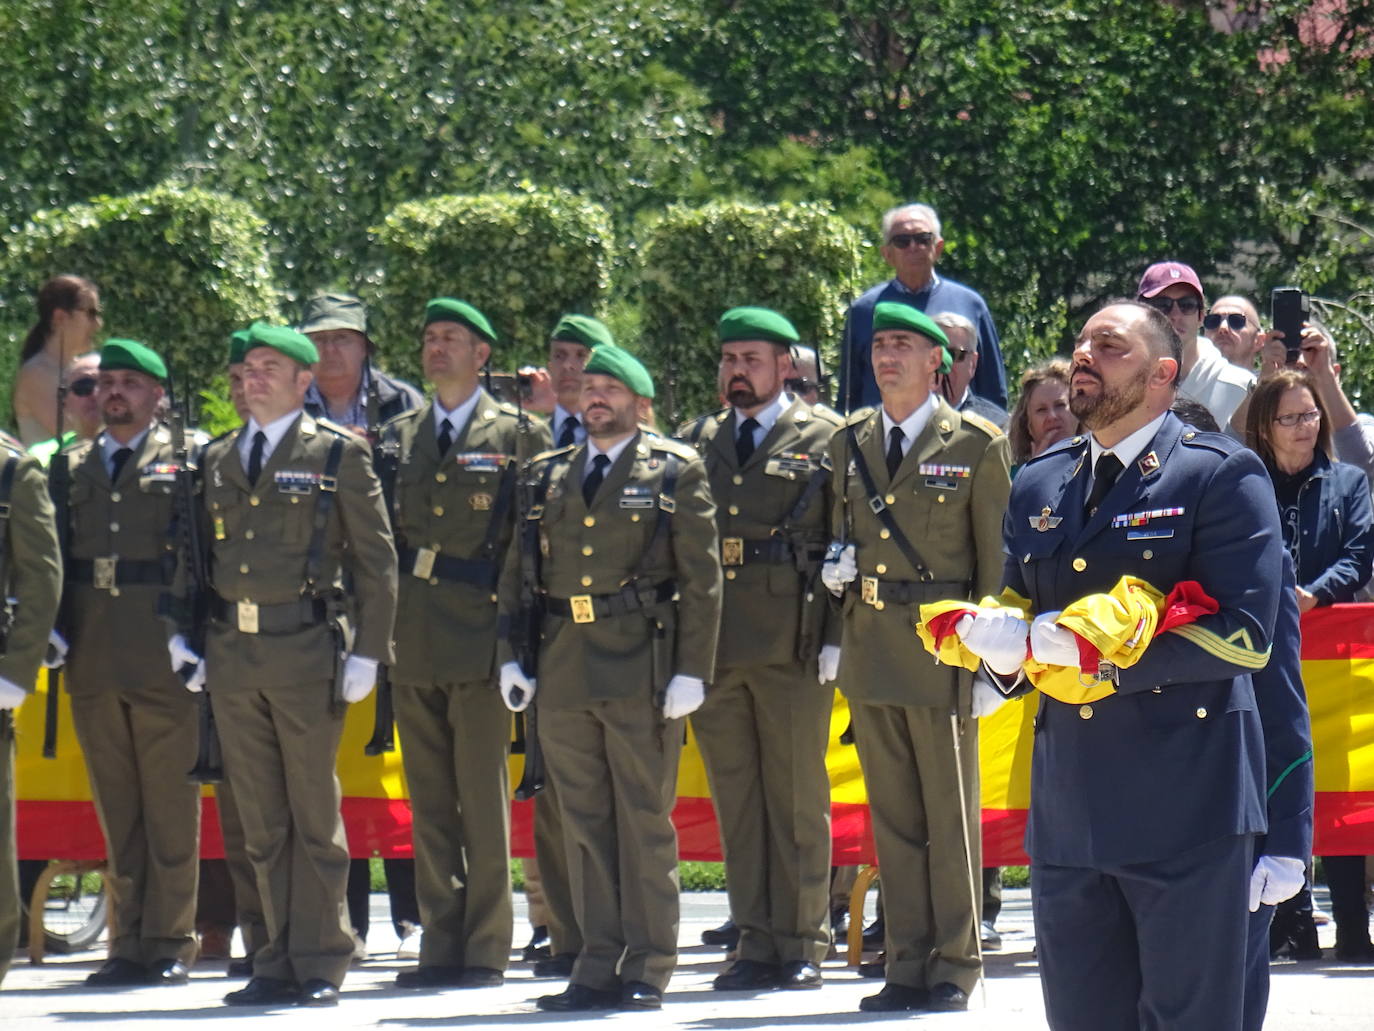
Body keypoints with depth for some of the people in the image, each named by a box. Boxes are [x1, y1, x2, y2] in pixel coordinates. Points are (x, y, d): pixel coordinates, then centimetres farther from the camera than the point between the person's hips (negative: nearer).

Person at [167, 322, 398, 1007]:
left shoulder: (338, 455, 0)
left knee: (314, 816, 0)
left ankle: (319, 964, 5)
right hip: (232, 655, 5)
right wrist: (182, 634, 10)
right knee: (260, 822, 8)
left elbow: (377, 560, 0)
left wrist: (367, 653, -6)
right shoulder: (217, 459, 14)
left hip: (306, 649, -5)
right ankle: (278, 963, 13)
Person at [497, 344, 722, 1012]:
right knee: (583, 822, 6)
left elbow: (701, 578, -1)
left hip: (640, 668, -4)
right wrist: (511, 657, 6)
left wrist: (691, 672, -8)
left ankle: (647, 970, 3)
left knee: (644, 822, -2)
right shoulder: (547, 476, 15)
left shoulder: (675, 473, 4)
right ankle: (599, 964, 10)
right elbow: (517, 573, 17)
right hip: (563, 670, 4)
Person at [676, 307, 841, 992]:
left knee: (797, 799, 0)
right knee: (735, 800, 5)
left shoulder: (825, 440, 4)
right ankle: (756, 943, 9)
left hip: (792, 646, -4)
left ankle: (803, 945, 4)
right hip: (713, 645, 4)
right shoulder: (695, 443, 16)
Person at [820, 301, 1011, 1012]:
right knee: (893, 818, 8)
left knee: (951, 815, 0)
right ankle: (907, 965, 12)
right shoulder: (849, 445, 12)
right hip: (868, 650, 5)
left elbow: (995, 555, -3)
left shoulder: (976, 445, -2)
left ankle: (954, 968, 5)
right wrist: (836, 568, 2)